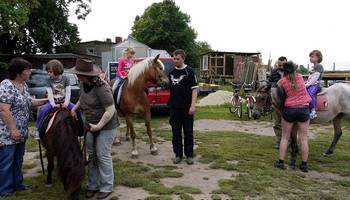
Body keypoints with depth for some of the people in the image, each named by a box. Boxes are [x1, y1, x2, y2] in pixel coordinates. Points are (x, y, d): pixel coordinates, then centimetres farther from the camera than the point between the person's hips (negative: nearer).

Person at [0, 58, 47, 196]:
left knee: (18, 161, 19)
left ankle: (17, 184, 33)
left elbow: (28, 102, 19)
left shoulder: (23, 85, 8)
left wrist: (46, 100, 11)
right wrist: (13, 130, -22)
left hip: (21, 133, 9)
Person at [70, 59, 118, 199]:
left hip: (106, 126, -8)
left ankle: (106, 187, 17)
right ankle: (93, 185, 27)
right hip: (91, 125, 8)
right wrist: (74, 108, 5)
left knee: (103, 156, 0)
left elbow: (110, 110, -26)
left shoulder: (101, 88, -28)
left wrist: (99, 126, -23)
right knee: (90, 155, 13)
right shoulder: (83, 84, -2)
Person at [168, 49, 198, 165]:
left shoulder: (189, 72, -5)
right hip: (174, 107, 4)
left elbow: (194, 89, -8)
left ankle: (189, 155, 15)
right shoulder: (171, 72, 10)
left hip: (186, 107, -4)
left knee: (188, 132, 4)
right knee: (176, 133, 9)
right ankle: (178, 154, 20)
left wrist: (193, 105, -15)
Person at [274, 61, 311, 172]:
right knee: (303, 138, 7)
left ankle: (281, 162, 12)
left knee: (285, 138, 10)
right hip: (304, 109, 2)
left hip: (289, 110, -2)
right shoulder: (300, 77, 5)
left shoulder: (282, 81, -3)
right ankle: (304, 165, 13)